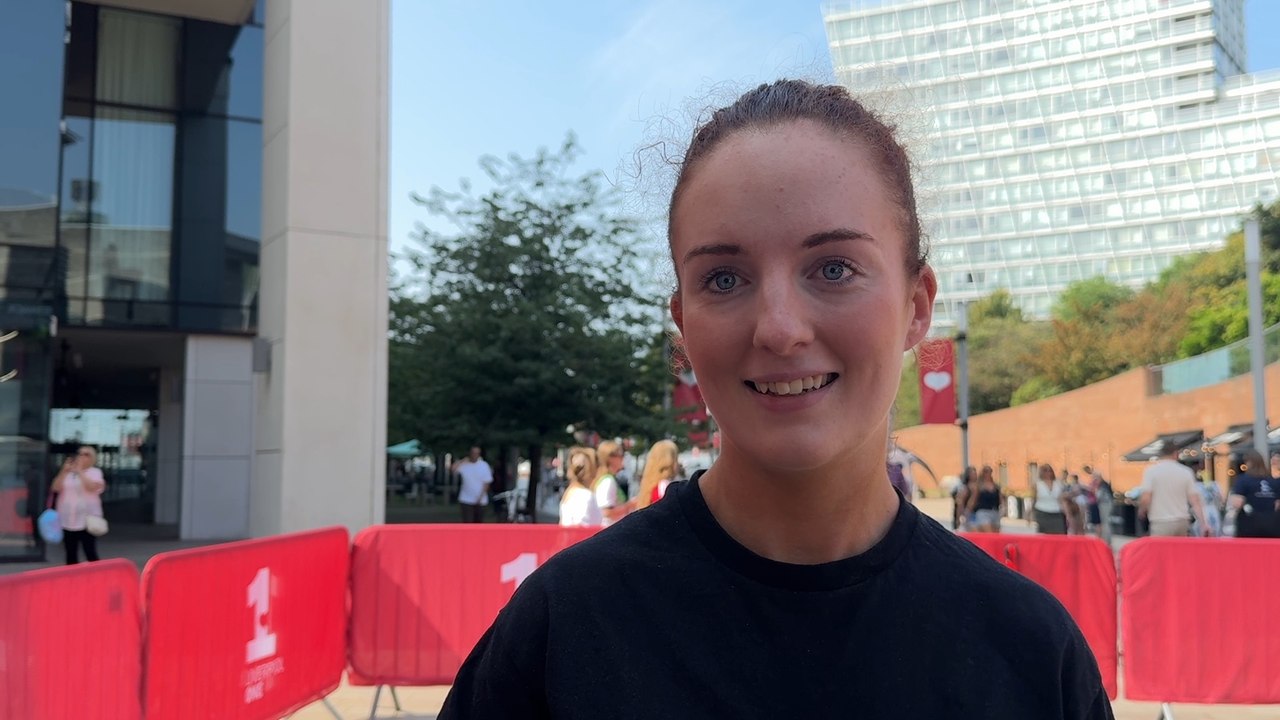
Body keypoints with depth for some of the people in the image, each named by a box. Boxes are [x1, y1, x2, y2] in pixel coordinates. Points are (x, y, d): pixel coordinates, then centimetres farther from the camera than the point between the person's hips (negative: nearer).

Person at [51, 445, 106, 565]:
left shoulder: (95, 472, 1)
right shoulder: (67, 473, 12)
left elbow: (92, 487, -17)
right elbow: (56, 487, 0)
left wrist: (79, 472, -16)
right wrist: (64, 471, -10)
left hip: (87, 520, -4)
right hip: (68, 521, 4)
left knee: (91, 554, -7)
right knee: (71, 555, 10)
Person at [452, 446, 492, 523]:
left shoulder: (484, 466, -3)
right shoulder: (464, 464, -4)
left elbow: (487, 483, -4)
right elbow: (453, 468, -23)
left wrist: (481, 497, -11)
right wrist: (464, 460, -15)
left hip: (480, 500, 1)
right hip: (466, 499, -1)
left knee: (479, 522, 12)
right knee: (467, 522, -9)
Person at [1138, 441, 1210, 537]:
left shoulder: (1151, 471, -5)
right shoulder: (1186, 472, 5)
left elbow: (1145, 499, -11)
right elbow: (1195, 502, 2)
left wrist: (1141, 511, 9)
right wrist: (1203, 524, 3)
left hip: (1161, 523, -4)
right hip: (1182, 522, 4)